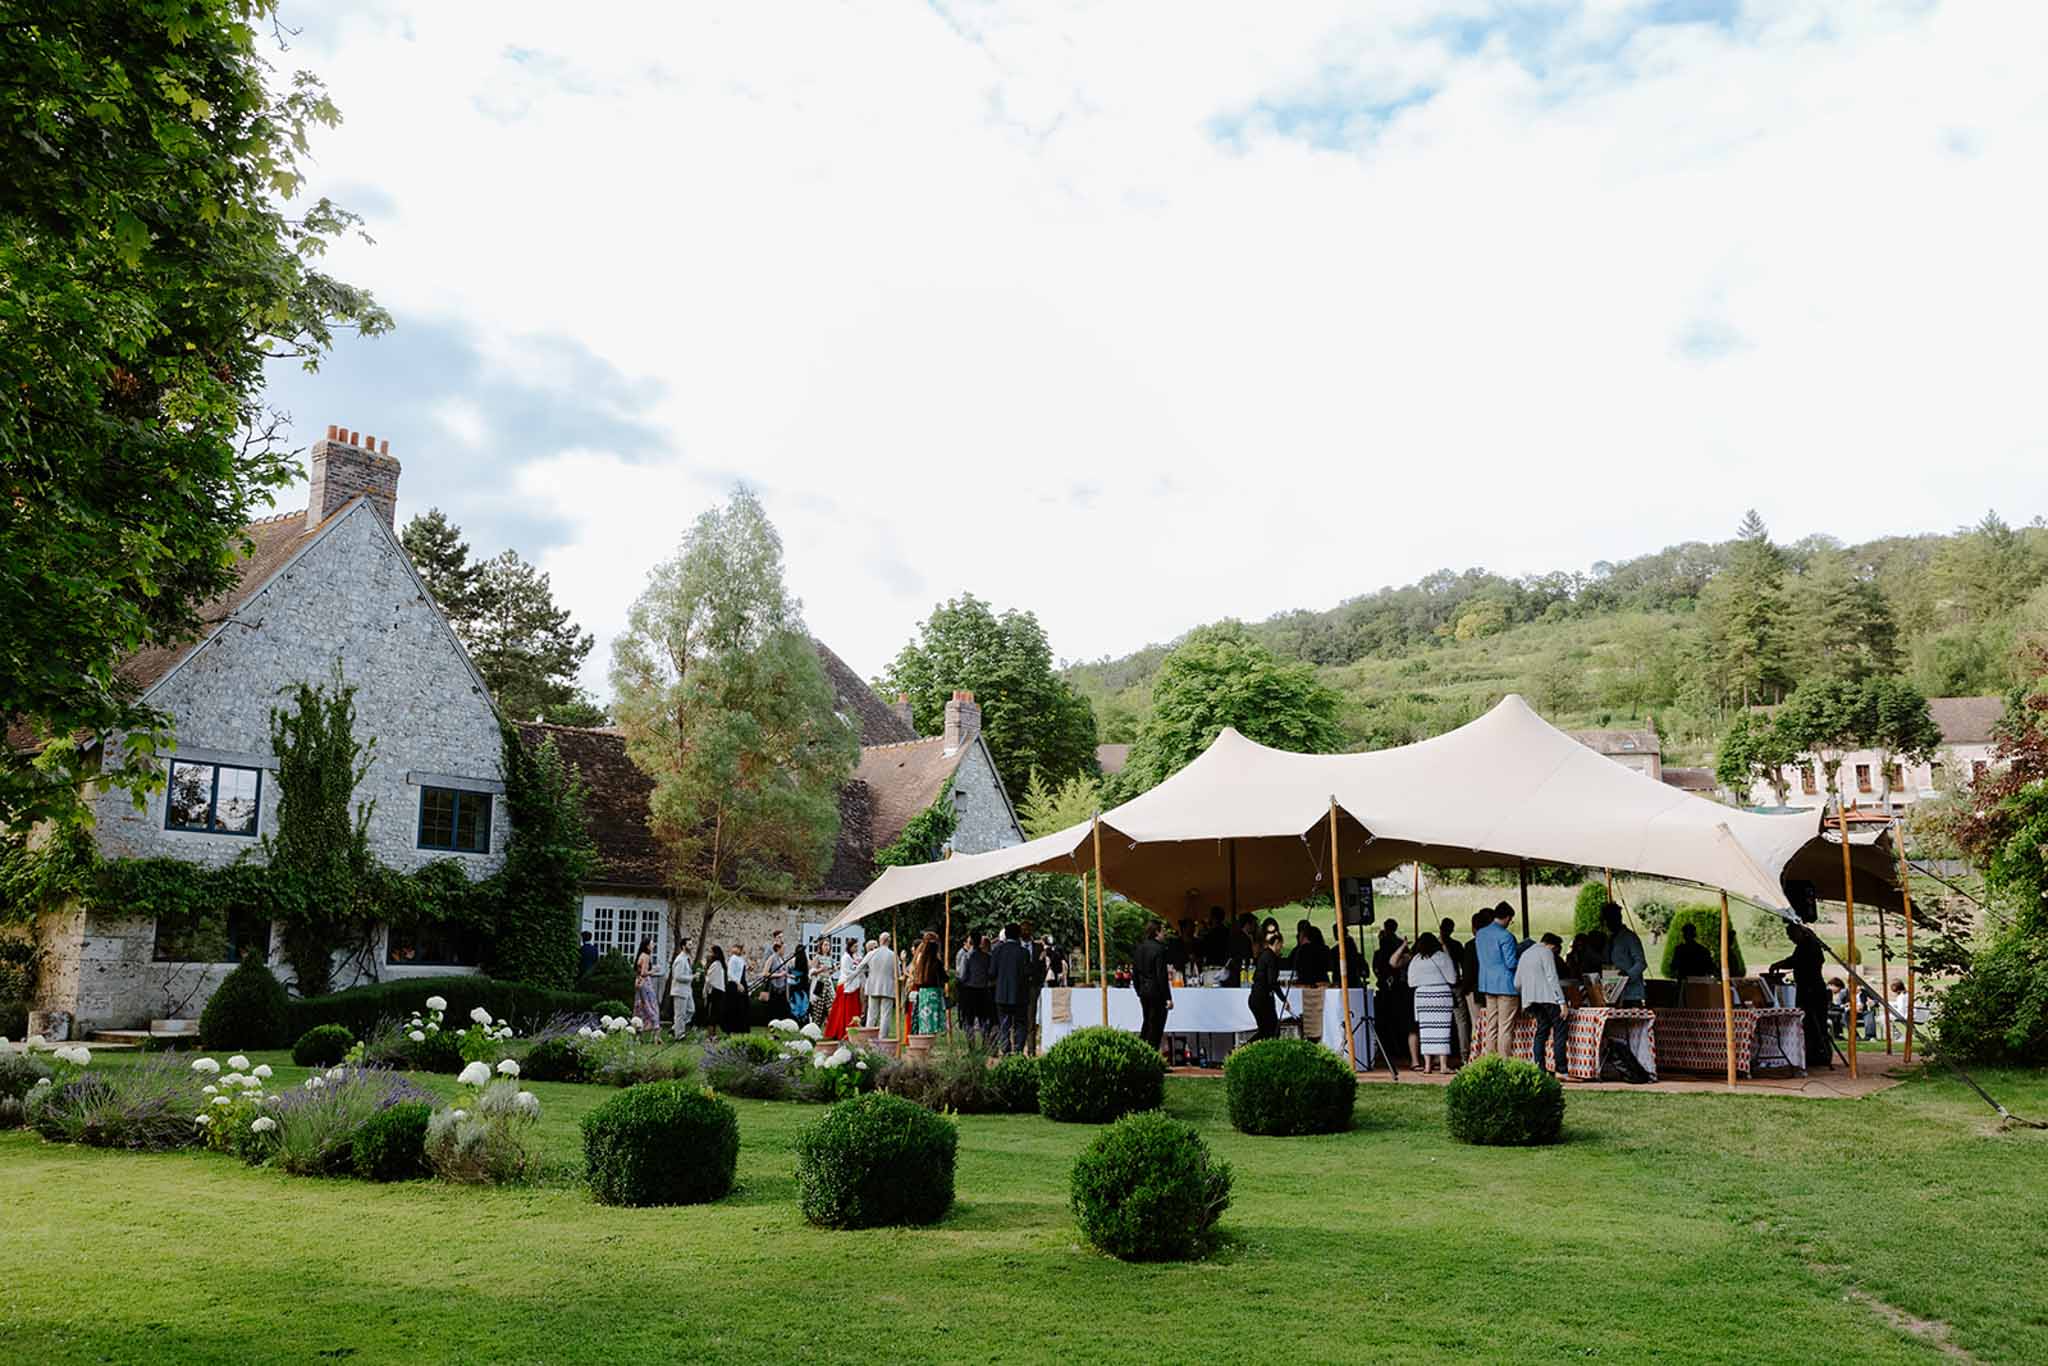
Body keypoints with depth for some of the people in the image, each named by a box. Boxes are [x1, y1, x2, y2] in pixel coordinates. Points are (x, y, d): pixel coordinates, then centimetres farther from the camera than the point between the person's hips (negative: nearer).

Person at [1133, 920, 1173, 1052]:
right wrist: (1168, 998, -15)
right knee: (1156, 1026, 2)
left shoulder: (1139, 948, 5)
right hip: (1157, 992, -7)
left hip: (1143, 991, 7)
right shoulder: (1159, 949, -16)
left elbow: (1134, 973, 11)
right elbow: (1162, 975, -18)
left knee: (1147, 1022, 20)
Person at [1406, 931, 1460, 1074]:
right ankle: (1443, 1064, -5)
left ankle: (1427, 1064, 4)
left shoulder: (1415, 959, 4)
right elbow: (1452, 978, 0)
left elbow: (1411, 983, 6)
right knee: (1442, 1028, -2)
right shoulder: (1441, 956, -3)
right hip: (1441, 994, -3)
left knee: (1425, 1029, 5)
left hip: (1422, 994, 3)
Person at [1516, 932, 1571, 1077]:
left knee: (1542, 1029, 10)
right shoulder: (1546, 952, -1)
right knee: (1559, 1030, -4)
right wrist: (1562, 1002, -13)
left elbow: (1517, 983, 19)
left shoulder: (1525, 954, 23)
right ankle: (1561, 1070, -10)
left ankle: (1537, 1067, 0)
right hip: (1547, 996, -7)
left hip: (1530, 999, 7)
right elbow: (1552, 978, -11)